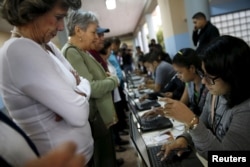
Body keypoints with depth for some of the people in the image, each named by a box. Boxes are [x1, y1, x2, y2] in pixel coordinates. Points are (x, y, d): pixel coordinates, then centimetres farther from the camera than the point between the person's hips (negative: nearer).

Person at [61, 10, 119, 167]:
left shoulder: (83, 51, 11)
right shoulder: (71, 52, -20)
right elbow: (91, 88, -27)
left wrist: (107, 77, 3)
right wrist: (114, 80, -12)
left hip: (102, 115, 10)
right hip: (95, 119, -10)